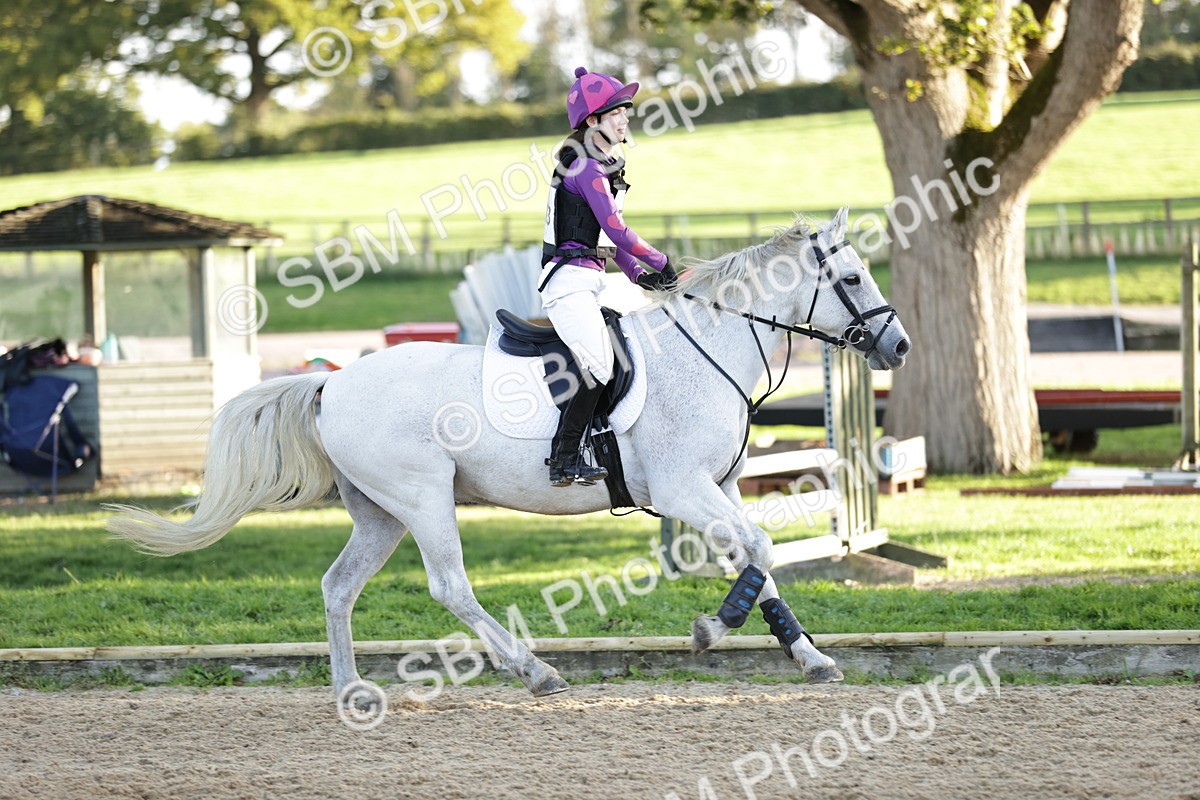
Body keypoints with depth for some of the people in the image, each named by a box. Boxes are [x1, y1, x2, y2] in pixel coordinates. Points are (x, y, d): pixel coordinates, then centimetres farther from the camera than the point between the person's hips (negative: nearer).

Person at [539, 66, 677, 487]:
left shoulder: (603, 166, 19)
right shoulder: (587, 168, -12)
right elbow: (616, 230, -15)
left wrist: (637, 274, 14)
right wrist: (660, 263, -5)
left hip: (584, 285, 11)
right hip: (570, 281, -11)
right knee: (601, 368, -22)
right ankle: (564, 460, -21)